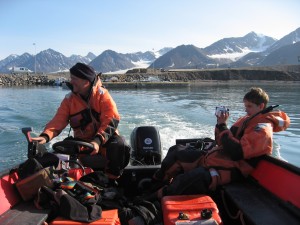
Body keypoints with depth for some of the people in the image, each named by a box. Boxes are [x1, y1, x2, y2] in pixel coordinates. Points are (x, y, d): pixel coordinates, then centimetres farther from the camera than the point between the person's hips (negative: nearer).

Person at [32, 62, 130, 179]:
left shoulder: (102, 95, -8)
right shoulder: (69, 99, 2)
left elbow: (111, 121, -17)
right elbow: (58, 121, -8)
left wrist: (98, 140, -32)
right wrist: (45, 136, -28)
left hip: (105, 138, -2)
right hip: (82, 141, 2)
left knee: (119, 145, -33)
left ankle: (113, 178, -7)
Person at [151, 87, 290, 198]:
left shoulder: (262, 129, -14)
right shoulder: (246, 120, 14)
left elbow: (236, 153, -26)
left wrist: (222, 126, -18)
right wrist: (221, 124, -2)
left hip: (228, 170, -10)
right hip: (213, 158, 10)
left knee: (190, 178, -38)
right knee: (176, 150, 10)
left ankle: (156, 200, -18)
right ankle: (156, 183, 18)